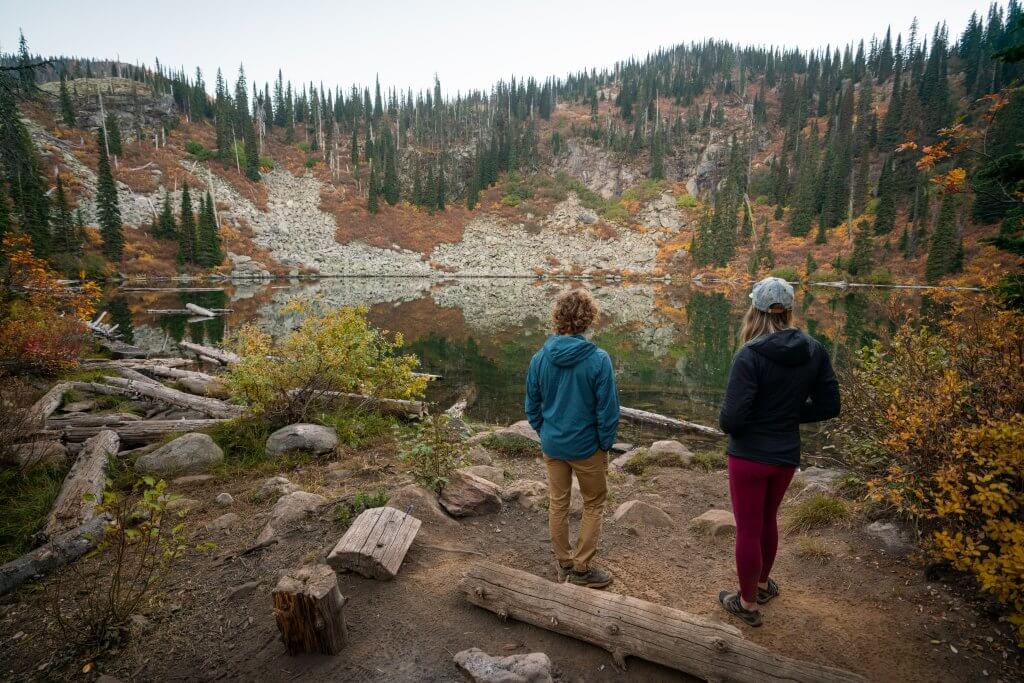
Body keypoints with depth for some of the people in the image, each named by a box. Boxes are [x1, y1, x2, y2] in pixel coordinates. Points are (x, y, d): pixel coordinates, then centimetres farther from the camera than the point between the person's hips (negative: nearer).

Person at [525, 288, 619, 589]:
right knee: (594, 505, 17)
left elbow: (532, 405, 2)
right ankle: (581, 568, 24)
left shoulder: (540, 357, -7)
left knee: (557, 503, 18)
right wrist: (605, 444, -1)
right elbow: (608, 409, -15)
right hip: (586, 446, -4)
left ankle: (564, 564, 33)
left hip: (552, 445, 4)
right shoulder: (598, 359, -20)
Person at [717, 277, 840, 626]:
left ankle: (748, 603, 31)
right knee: (768, 520, 27)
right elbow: (829, 406, 2)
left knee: (748, 529, 12)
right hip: (787, 455, 6)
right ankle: (762, 583, 49)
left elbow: (732, 418, -25)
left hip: (749, 456, -6)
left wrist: (725, 424, -3)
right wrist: (789, 413, 9)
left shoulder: (751, 355, -24)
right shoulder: (815, 351, -5)